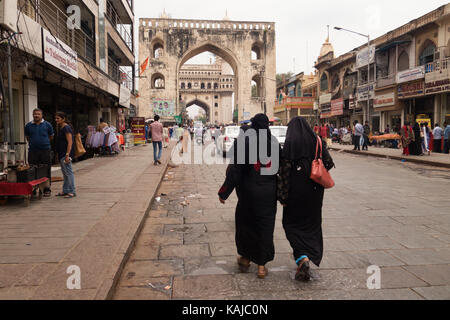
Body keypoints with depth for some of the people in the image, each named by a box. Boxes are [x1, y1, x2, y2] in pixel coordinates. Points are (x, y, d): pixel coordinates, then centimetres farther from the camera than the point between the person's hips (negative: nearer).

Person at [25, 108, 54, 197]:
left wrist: (44, 143, 11)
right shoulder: (28, 125, 8)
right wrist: (33, 143, 13)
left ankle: (47, 190, 8)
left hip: (45, 150, -2)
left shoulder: (47, 125, 4)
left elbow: (51, 137, 12)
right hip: (32, 151, 2)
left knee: (46, 171, 1)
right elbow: (27, 137, 21)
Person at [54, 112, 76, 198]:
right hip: (61, 154, 10)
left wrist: (67, 155, -25)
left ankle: (72, 192, -3)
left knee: (69, 172, -7)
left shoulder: (66, 128, -13)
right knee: (65, 173, 14)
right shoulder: (61, 128, 17)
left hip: (66, 154, -10)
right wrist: (58, 155, 21)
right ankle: (65, 191, 21)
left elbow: (70, 142, -20)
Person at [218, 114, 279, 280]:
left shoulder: (243, 140, -11)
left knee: (245, 223, 17)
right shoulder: (274, 142, 0)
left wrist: (224, 193, -6)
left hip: (248, 192, -2)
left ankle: (246, 258, 30)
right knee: (265, 225, 10)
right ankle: (261, 265, 17)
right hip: (269, 192, 3)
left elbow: (235, 169, -13)